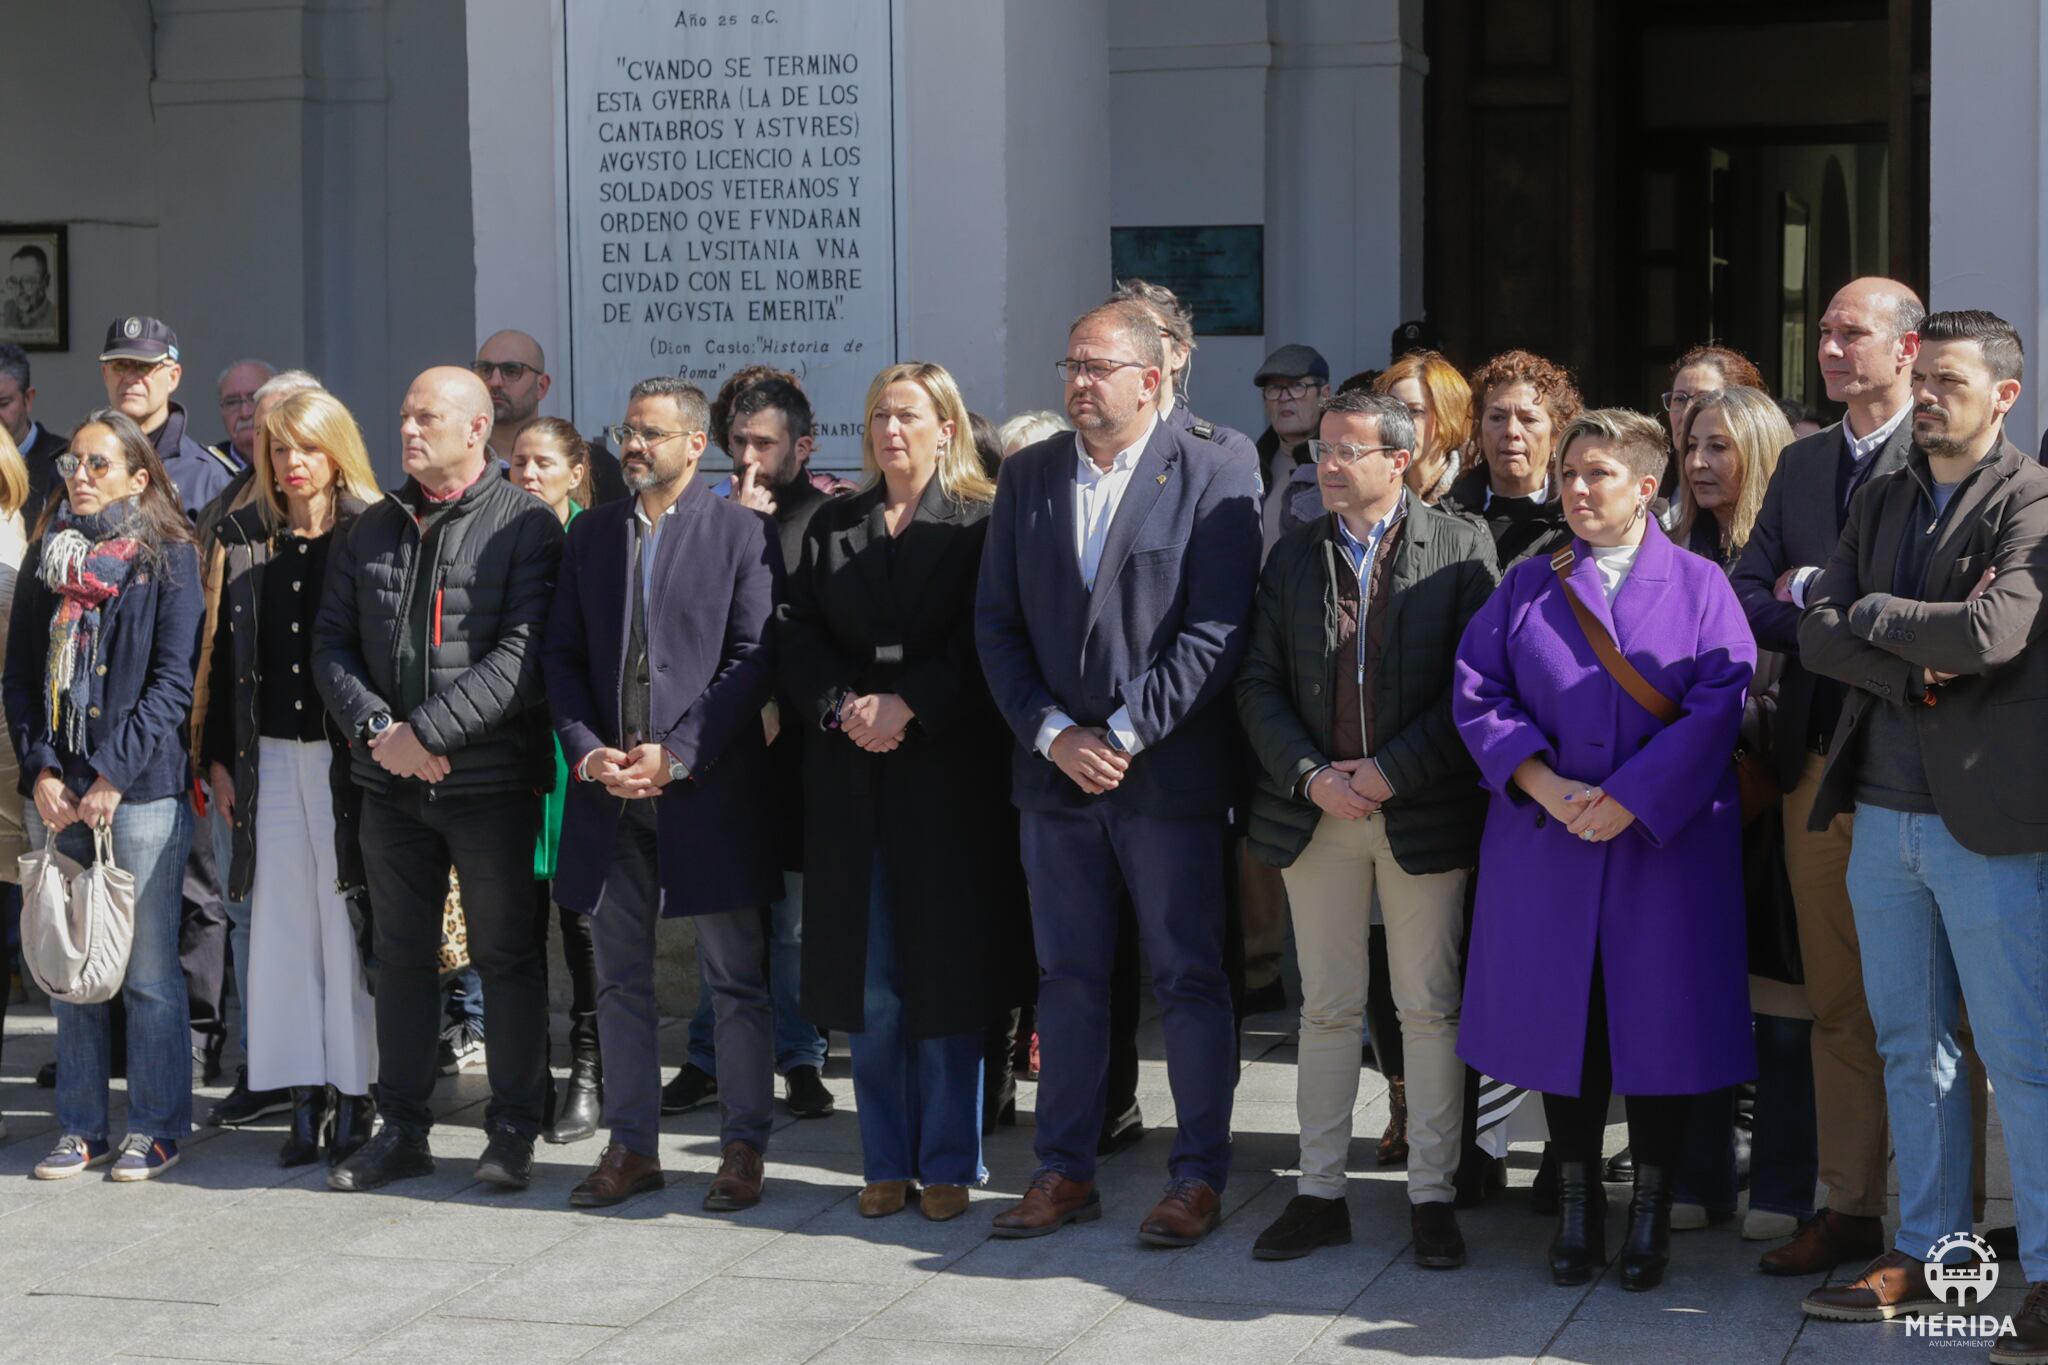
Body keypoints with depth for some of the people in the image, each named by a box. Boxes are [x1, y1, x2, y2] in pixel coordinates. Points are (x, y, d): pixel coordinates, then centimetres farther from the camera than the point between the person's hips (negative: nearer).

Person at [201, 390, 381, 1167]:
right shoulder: (243, 539, 9)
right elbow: (222, 656, 10)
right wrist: (218, 759, 6)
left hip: (347, 753, -4)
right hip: (270, 755, 4)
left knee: (347, 922, -2)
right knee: (281, 924, 5)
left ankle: (355, 1098, 7)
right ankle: (307, 1099, 11)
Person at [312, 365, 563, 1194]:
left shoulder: (525, 527, -6)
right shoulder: (373, 529, 11)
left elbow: (523, 654, -15)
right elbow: (333, 641, 10)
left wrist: (424, 731, -18)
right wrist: (376, 729, -8)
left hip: (491, 779, -5)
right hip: (390, 782, 5)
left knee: (506, 955, 4)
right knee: (401, 954, 11)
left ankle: (512, 1132, 13)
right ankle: (401, 1130, 20)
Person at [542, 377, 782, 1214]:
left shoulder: (743, 532, -2)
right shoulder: (592, 533, 12)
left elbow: (753, 658, -8)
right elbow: (563, 653, 11)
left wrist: (677, 753, -14)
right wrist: (585, 750, -5)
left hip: (710, 791, -5)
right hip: (609, 795, 5)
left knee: (737, 981, 2)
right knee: (620, 980, 10)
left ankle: (743, 1148, 9)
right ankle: (632, 1146, 20)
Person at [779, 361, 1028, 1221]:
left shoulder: (981, 524, 1)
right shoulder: (832, 529, 13)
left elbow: (984, 642, -8)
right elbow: (798, 634, 7)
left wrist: (906, 706, -16)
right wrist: (841, 706, -9)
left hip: (948, 772, -3)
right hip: (852, 779, 3)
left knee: (945, 972, 1)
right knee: (867, 980, 3)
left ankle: (947, 1163, 9)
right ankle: (887, 1162, 12)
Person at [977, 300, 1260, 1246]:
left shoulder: (1214, 482, -6)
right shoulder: (1027, 477, 9)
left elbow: (1214, 633, -11)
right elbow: (997, 625, 7)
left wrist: (1124, 735, -15)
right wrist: (1052, 733, -6)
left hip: (1169, 773, -4)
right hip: (1056, 774, 4)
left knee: (1190, 980, 3)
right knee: (1067, 978, 11)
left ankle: (1199, 1176, 12)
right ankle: (1065, 1171, 20)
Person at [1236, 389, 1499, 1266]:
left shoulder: (1460, 549, -1)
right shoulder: (1293, 554, 9)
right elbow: (1258, 684, 6)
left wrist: (1390, 773, -13)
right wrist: (1311, 777, -8)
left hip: (1422, 809, -3)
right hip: (1315, 809, 3)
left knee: (1429, 1009, 3)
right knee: (1326, 1009, 8)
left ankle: (1432, 1196, 11)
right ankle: (1319, 1193, 16)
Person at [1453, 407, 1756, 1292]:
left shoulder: (1700, 587, 2)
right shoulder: (1526, 587, 9)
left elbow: (1717, 707, -8)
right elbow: (1477, 694, 1)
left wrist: (1631, 798, -16)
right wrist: (1543, 783, -13)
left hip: (1666, 843, -2)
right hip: (1546, 844, 2)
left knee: (1658, 1020, 1)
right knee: (1561, 1017, 5)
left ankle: (1652, 1211, 14)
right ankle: (1576, 1206, 17)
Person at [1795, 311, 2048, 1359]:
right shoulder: (1881, 501, 14)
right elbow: (1816, 631, 5)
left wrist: (1874, 616, -6)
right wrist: (1916, 666, -11)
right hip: (1883, 810, 7)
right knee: (1910, 1044, 12)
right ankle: (1926, 1255, 21)